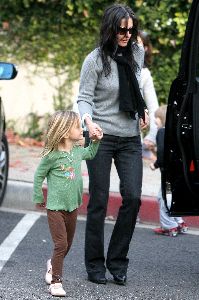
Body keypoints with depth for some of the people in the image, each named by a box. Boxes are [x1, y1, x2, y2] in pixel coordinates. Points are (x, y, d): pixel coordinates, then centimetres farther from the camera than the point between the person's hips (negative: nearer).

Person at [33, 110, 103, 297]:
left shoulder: (78, 151, 1)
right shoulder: (52, 156, -17)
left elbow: (90, 154, 26)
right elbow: (38, 176, -5)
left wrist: (96, 141, 10)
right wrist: (38, 198, 2)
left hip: (72, 206, 6)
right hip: (55, 208, -6)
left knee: (67, 244, 18)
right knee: (61, 244, -11)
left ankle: (53, 264, 45)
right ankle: (55, 281, -1)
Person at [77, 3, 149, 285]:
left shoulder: (137, 52, 4)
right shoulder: (95, 60, -9)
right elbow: (84, 98, -10)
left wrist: (144, 109, 16)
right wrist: (89, 121, -29)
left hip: (130, 138, 4)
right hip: (101, 137, -4)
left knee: (133, 197, -5)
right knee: (99, 201, -1)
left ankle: (117, 261, 6)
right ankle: (95, 265, 10)